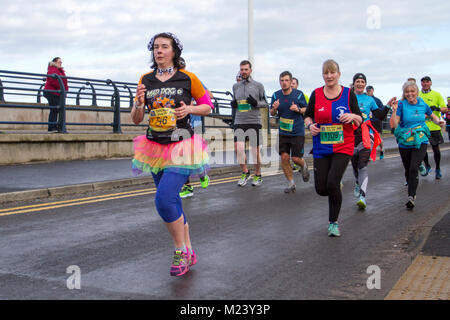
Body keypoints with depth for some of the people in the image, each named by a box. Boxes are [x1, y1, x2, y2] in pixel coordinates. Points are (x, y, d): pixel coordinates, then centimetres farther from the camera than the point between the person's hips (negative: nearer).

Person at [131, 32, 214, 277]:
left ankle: (180, 250, 3)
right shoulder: (146, 80, 6)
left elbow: (208, 106, 8)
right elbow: (136, 119, 9)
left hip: (181, 148, -5)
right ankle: (189, 253, 28)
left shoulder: (188, 78, -3)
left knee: (164, 200, -19)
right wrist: (139, 104, -11)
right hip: (155, 147, 5)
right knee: (173, 204, 12)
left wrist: (189, 109, -11)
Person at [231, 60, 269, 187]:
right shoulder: (235, 86, 13)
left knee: (255, 149, 2)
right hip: (239, 122, 2)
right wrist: (233, 104, 2)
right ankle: (245, 172, 9)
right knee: (238, 148, -11)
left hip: (254, 121, -2)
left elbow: (266, 103, 8)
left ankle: (258, 175, 20)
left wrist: (256, 103, -12)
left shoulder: (258, 86, 4)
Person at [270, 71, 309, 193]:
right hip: (283, 132, 3)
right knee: (284, 158, -3)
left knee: (296, 158, -4)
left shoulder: (299, 94, -7)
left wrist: (298, 109, -19)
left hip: (297, 132, -3)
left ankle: (304, 166, 33)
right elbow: (272, 113, 10)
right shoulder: (276, 95, 1)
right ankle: (291, 183, 13)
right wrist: (274, 108, -14)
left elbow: (306, 109, 3)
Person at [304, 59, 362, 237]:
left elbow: (360, 120, 4)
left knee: (332, 184, -17)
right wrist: (310, 125, -8)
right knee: (321, 189, -1)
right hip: (321, 148, 2)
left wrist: (353, 116, -19)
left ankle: (333, 222, 3)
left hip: (343, 147, -2)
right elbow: (307, 115, 13)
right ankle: (337, 189, 38)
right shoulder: (316, 94, 3)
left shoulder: (348, 94, 0)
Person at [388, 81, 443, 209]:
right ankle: (411, 191, 36)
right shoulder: (401, 105, -5)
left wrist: (439, 121, 5)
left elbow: (433, 116, 24)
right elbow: (394, 125, -14)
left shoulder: (423, 104, 3)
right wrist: (394, 110, -25)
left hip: (420, 141, 0)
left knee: (414, 168, -18)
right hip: (404, 143, 0)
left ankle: (411, 196, -19)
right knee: (408, 169, 12)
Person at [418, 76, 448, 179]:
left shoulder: (437, 94, 3)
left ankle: (438, 169, 19)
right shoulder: (417, 95, 7)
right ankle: (427, 166, 26)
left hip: (434, 126, -1)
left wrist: (437, 108, -19)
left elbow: (445, 109, 0)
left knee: (435, 148, 3)